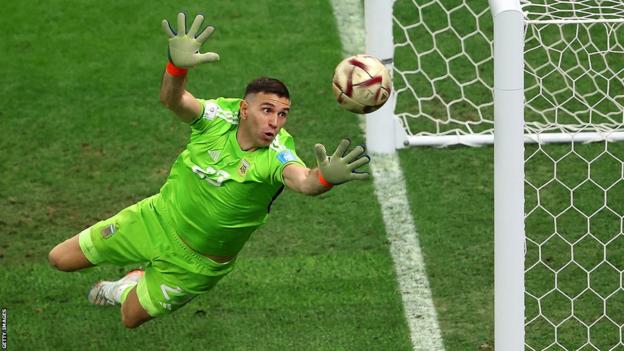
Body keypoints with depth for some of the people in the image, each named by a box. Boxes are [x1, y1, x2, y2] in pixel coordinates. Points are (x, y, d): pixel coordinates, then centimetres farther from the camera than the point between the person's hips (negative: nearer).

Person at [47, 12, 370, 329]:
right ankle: (136, 280, 39)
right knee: (60, 260, 11)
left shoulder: (277, 156, -30)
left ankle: (124, 290, 50)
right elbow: (172, 99, -41)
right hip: (156, 220, 2)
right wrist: (178, 65, -64)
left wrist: (324, 178, -78)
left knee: (131, 318, 13)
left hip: (196, 263, -2)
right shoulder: (219, 116, -22)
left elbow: (303, 181, -53)